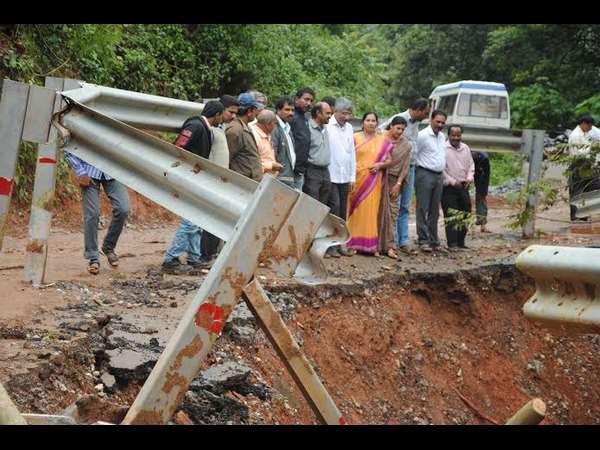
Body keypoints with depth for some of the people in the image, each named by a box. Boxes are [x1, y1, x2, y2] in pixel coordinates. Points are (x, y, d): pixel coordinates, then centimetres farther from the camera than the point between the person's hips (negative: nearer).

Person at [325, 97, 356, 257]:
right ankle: (330, 245, -5)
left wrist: (352, 176, 14)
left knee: (342, 210, 8)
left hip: (344, 177, 7)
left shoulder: (349, 128, 13)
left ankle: (339, 244, 16)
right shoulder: (327, 126, -9)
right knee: (334, 207, -10)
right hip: (330, 176, -7)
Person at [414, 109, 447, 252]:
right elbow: (413, 153, -8)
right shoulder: (423, 135, -10)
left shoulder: (442, 137, 15)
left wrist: (442, 173, 18)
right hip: (425, 174, -7)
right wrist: (419, 166, -5)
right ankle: (423, 240, -4)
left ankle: (433, 240, 16)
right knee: (423, 209, -5)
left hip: (439, 176, 7)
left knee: (434, 210, 10)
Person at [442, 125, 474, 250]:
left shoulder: (466, 148, 11)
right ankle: (452, 244, -4)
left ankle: (461, 242, 18)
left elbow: (471, 165, 18)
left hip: (463, 187, 6)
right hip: (448, 188, -6)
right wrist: (453, 181, -14)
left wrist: (469, 178, 1)